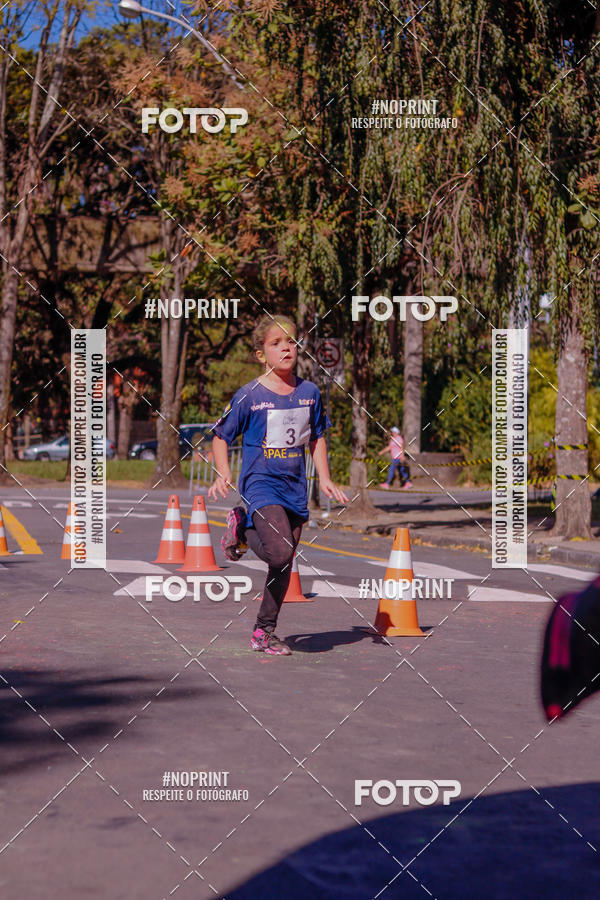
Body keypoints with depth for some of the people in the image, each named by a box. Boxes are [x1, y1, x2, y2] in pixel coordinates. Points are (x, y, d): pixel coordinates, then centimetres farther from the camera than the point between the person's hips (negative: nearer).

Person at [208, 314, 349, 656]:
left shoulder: (309, 392, 6)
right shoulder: (249, 396, -7)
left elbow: (317, 438, 18)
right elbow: (221, 437, 1)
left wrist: (325, 479, 9)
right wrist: (224, 476, -12)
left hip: (295, 488, 5)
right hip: (260, 484, -5)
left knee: (284, 566, 8)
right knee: (280, 553, -23)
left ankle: (265, 631, 25)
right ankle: (242, 526, 8)